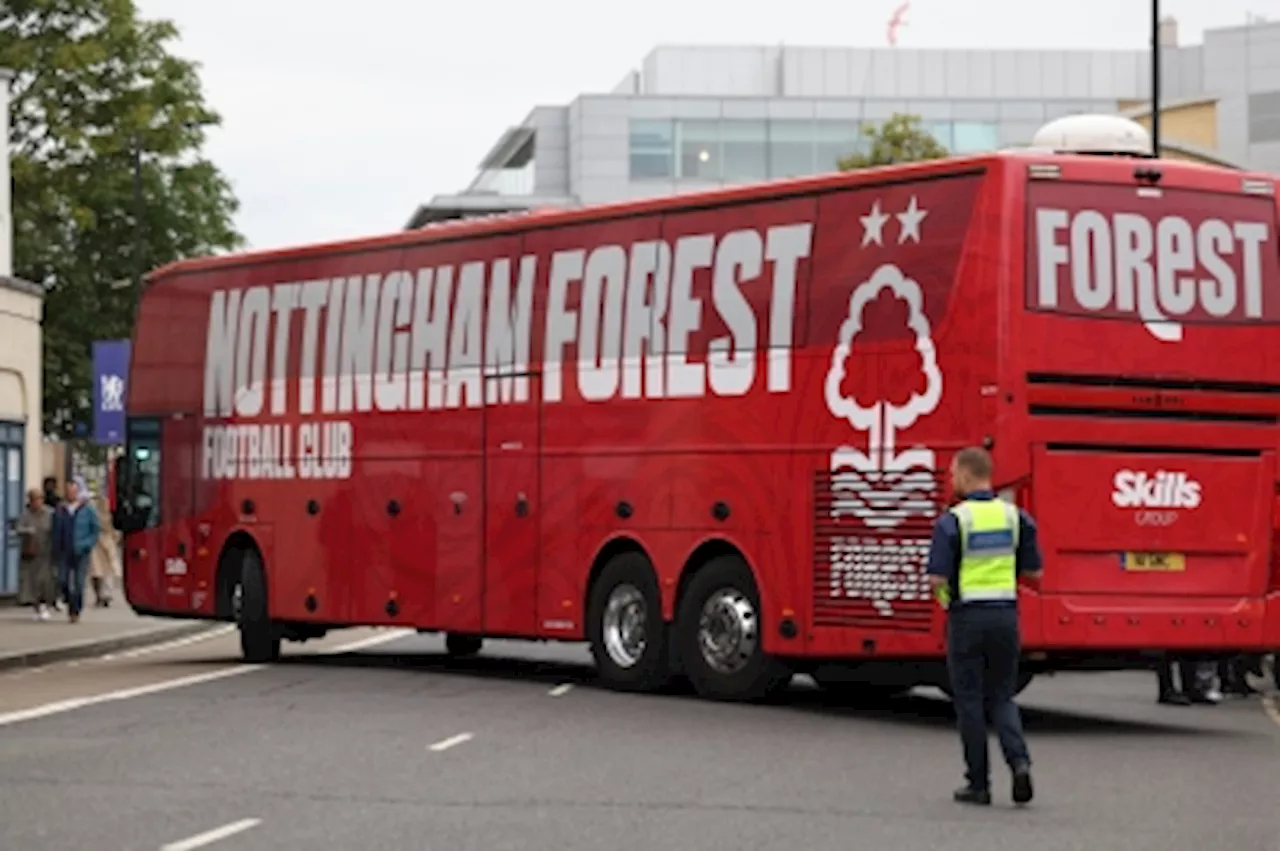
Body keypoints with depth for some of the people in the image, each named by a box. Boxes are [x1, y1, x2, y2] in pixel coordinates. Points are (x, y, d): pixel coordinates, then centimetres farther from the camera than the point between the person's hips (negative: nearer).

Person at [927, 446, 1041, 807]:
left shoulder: (951, 521, -12)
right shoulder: (1016, 517, 2)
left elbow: (937, 578, -15)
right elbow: (1033, 571, 5)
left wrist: (939, 593, 7)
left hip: (967, 616, -4)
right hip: (1006, 613, 4)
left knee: (969, 700, 7)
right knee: (1001, 697, 14)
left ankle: (978, 784, 9)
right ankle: (1019, 760, -9)